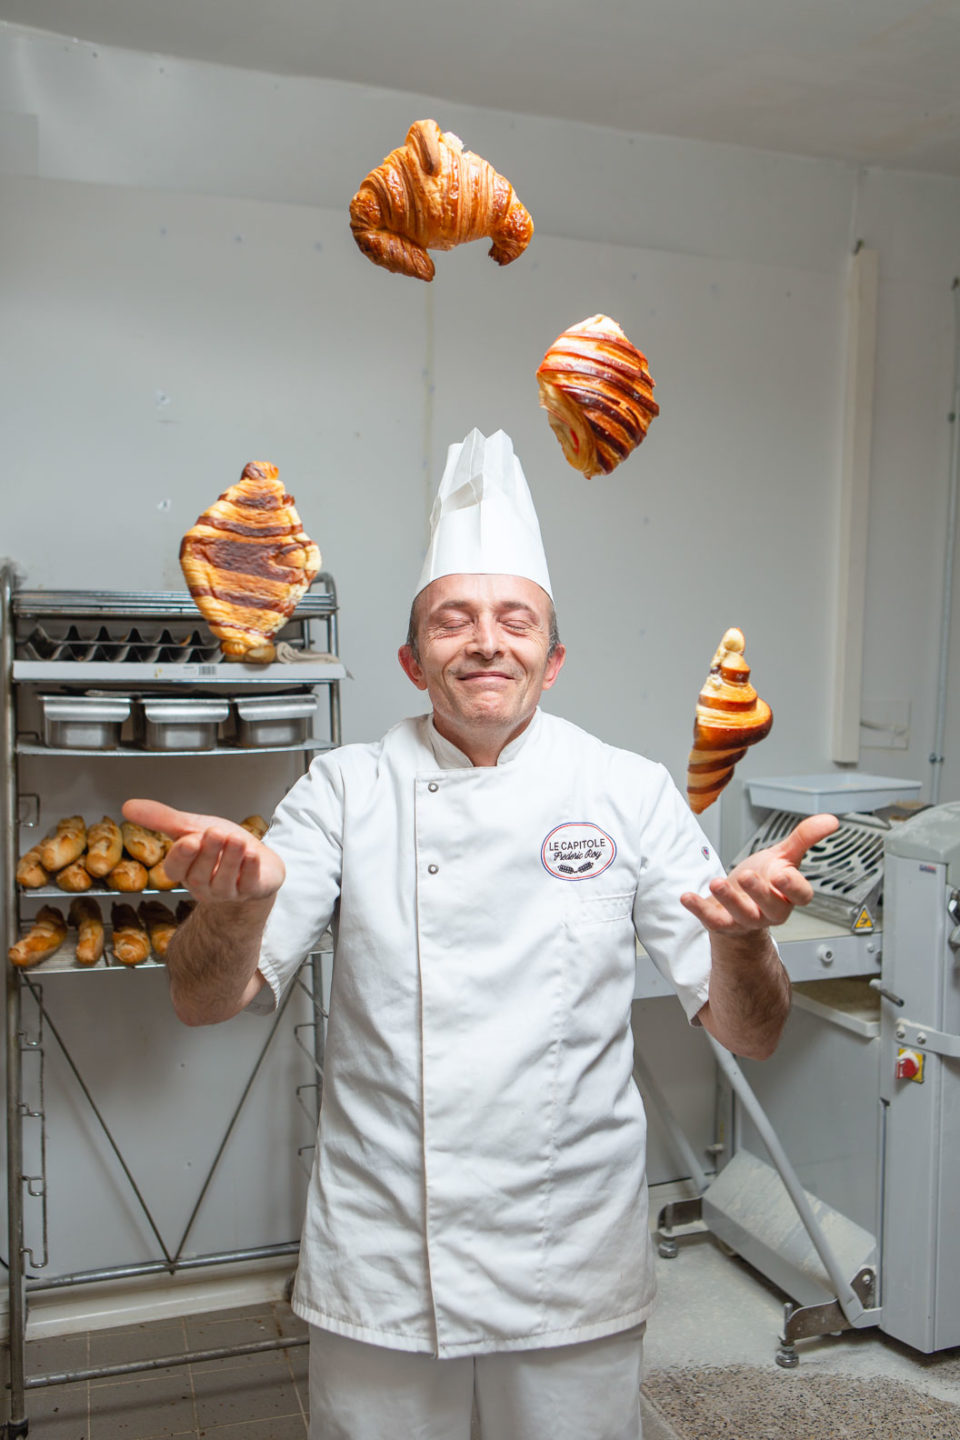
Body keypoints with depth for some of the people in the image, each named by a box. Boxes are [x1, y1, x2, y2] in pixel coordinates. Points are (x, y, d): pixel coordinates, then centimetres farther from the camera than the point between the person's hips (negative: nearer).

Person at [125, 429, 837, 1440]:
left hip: (577, 1268, 1)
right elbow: (206, 1002, -10)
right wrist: (240, 901, -32)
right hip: (377, 1269, 0)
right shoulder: (347, 790, -5)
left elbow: (746, 1033, -7)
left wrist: (741, 936, -29)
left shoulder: (629, 793, -5)